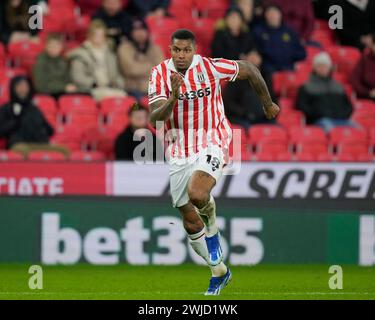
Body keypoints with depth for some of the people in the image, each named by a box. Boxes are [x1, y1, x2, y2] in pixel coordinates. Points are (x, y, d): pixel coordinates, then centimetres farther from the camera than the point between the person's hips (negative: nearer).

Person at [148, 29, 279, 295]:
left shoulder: (210, 67, -12)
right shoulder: (160, 74, -7)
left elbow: (249, 69, 4)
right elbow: (155, 117, -17)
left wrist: (268, 103, 16)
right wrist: (173, 98, -35)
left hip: (212, 143, -3)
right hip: (180, 151, 3)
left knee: (196, 194, -32)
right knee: (190, 221, 7)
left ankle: (212, 223, 3)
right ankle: (219, 271, 27)